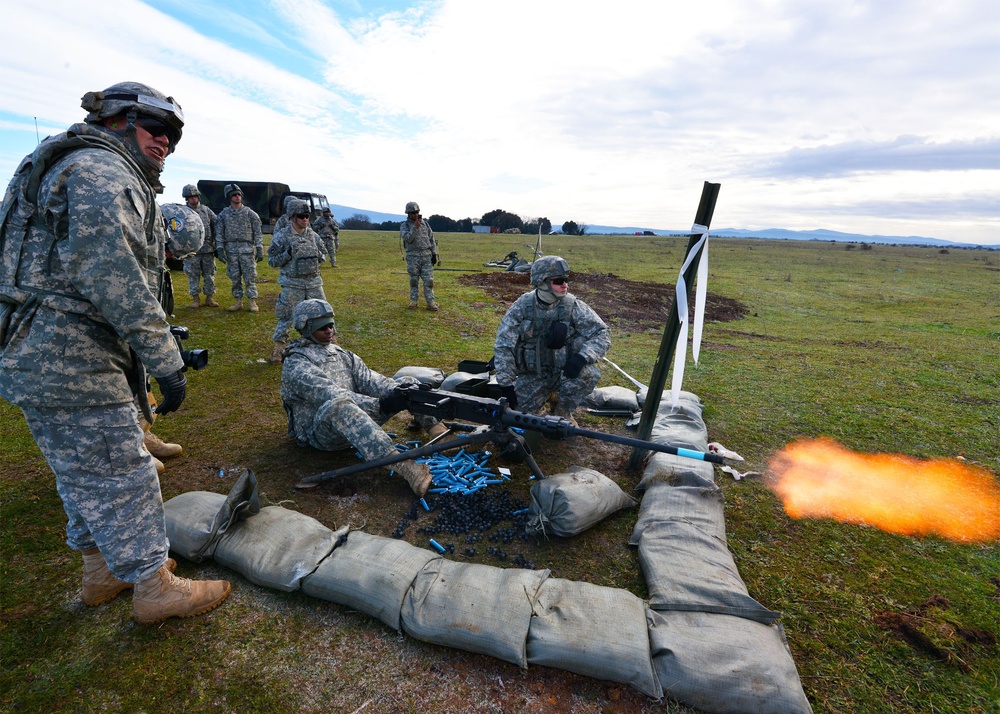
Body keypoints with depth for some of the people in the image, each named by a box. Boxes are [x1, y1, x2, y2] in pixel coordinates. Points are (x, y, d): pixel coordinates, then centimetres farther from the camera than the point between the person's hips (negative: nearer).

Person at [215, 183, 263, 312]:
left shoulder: (250, 213, 2)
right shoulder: (223, 214, 7)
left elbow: (258, 232, 1)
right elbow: (219, 233, 8)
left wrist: (260, 249, -5)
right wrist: (220, 249, -1)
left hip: (247, 249, -2)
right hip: (231, 250, 3)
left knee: (250, 277, -3)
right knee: (235, 278, 7)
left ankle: (253, 302, 3)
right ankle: (238, 302, 16)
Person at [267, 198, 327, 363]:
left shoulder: (313, 235, 6)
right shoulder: (281, 236, -6)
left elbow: (323, 256, 17)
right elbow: (272, 260, -3)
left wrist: (318, 255, -6)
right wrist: (288, 254, -18)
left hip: (313, 282, 4)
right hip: (292, 284, -4)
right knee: (287, 317, 0)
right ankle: (278, 348, 13)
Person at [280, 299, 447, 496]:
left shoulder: (341, 354, 13)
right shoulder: (296, 365, -9)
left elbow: (368, 379, -1)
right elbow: (330, 395, -23)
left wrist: (400, 392, -22)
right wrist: (381, 405, -33)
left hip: (356, 421, 7)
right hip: (322, 433, -7)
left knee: (407, 382, -5)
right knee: (339, 405, -43)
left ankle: (442, 434, -25)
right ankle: (404, 467, -58)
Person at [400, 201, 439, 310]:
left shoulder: (424, 224, 10)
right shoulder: (404, 225, 1)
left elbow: (432, 239, 10)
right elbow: (407, 238, -16)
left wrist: (434, 254, 2)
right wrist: (415, 227, -24)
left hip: (427, 256, 2)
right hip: (413, 257, -2)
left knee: (428, 280, -2)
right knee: (414, 280, 5)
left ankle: (430, 302, 0)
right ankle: (413, 301, 15)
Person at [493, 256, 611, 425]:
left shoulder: (574, 306, -12)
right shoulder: (522, 306, -10)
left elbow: (602, 334, -13)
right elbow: (503, 345, -8)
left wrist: (582, 357, -32)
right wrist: (506, 384, -12)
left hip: (564, 372, 0)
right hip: (532, 375, 1)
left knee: (589, 372, -30)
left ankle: (563, 411, -2)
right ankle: (545, 392, 18)